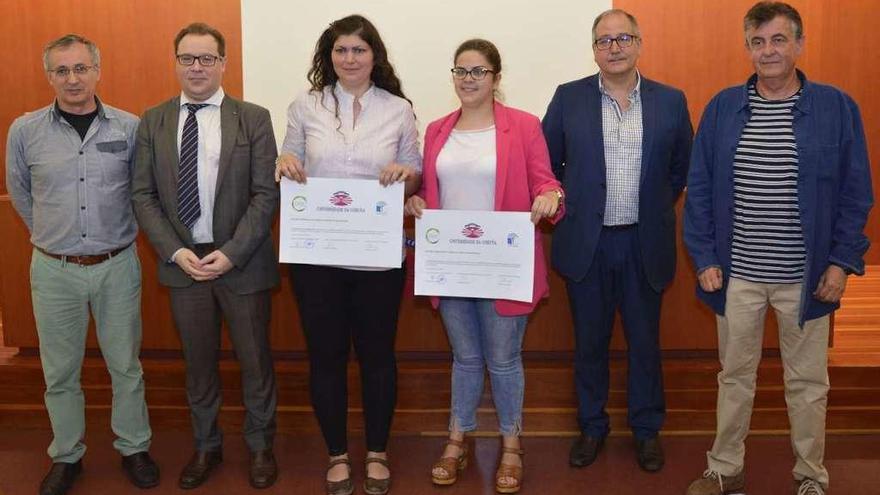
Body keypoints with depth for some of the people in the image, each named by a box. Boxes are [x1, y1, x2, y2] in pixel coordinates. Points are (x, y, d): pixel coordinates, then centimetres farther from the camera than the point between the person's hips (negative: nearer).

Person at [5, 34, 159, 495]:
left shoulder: (130, 127, -5)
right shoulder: (25, 130, -3)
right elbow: (20, 193, 12)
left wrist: (118, 232, 10)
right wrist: (52, 235, 14)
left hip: (117, 266, 0)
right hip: (53, 270, 1)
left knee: (126, 365, 11)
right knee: (60, 371, 12)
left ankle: (133, 448, 28)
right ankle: (66, 455, 30)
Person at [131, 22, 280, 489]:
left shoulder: (253, 118, -3)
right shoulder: (152, 121, 5)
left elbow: (266, 193, -7)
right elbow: (143, 195, 3)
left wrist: (231, 253, -15)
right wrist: (175, 252, -9)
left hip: (241, 260, -2)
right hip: (182, 260, 2)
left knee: (254, 359, 9)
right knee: (198, 361, 15)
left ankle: (260, 445, 28)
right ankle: (206, 445, 33)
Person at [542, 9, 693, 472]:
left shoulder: (671, 101, 1)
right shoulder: (568, 98, 0)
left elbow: (683, 166, 11)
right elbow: (547, 162, 7)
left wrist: (656, 206, 7)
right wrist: (568, 204, 2)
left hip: (645, 244, 0)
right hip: (585, 243, 0)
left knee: (645, 342, 10)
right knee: (589, 342, 11)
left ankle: (647, 428, 29)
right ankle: (592, 425, 29)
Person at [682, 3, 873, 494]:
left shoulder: (837, 107, -3)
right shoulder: (722, 108, 0)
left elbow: (855, 194, -1)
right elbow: (700, 189, 2)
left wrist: (843, 262, -7)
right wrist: (706, 258, -3)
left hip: (807, 277, -1)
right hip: (738, 274, 1)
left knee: (808, 382, 12)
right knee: (735, 377, 14)